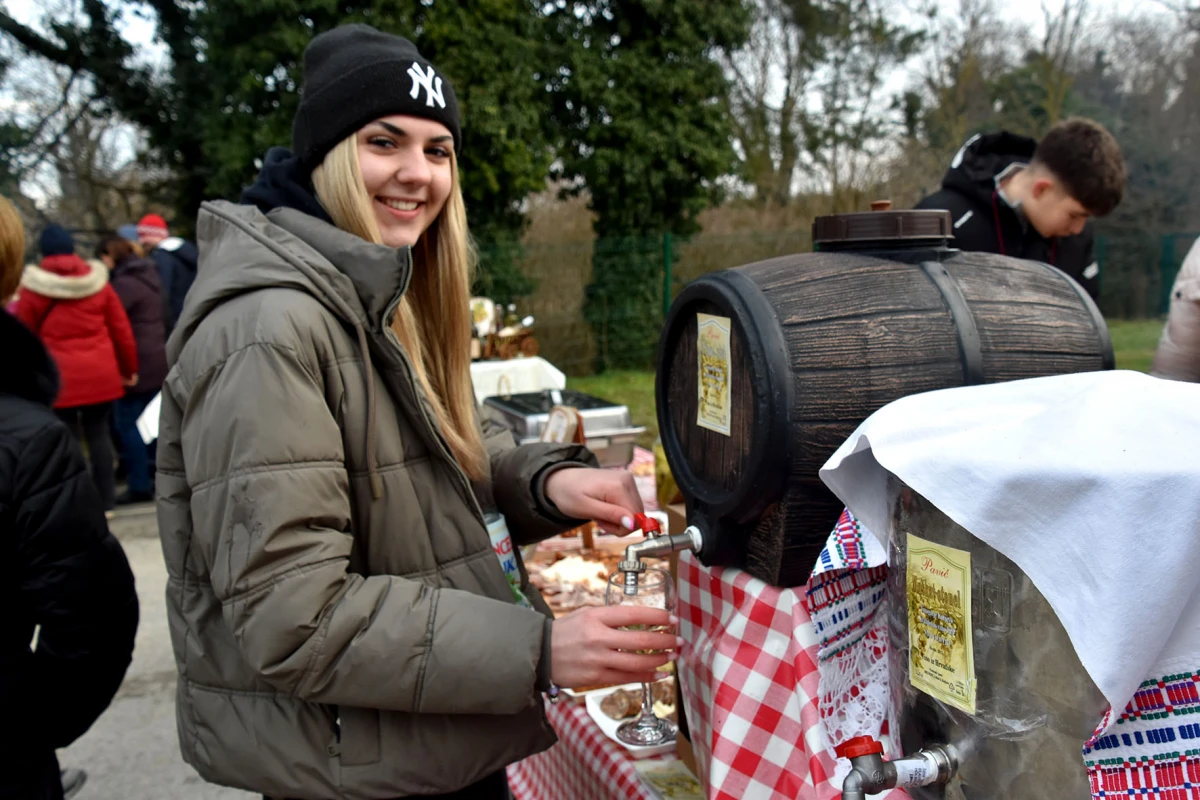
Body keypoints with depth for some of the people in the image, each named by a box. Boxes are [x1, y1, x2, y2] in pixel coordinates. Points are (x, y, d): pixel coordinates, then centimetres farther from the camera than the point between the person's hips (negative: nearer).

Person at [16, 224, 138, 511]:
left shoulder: (34, 287, -1)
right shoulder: (97, 280, 5)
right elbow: (121, 329, 6)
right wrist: (129, 368, 15)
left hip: (59, 377, -2)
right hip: (100, 373, 2)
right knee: (99, 434, 10)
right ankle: (106, 500, 15)